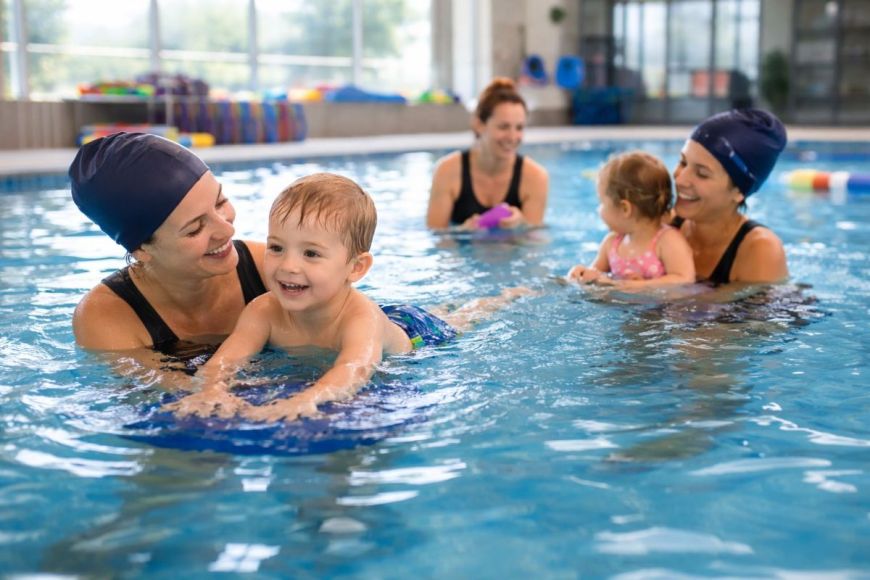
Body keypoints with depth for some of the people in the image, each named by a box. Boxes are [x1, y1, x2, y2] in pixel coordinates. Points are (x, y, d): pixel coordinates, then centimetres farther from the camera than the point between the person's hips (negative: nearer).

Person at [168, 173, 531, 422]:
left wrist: (306, 399, -91)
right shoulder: (264, 312, -37)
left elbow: (357, 367, -70)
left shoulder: (359, 317, -50)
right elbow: (225, 359, -49)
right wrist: (212, 391, -75)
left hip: (411, 335, -1)